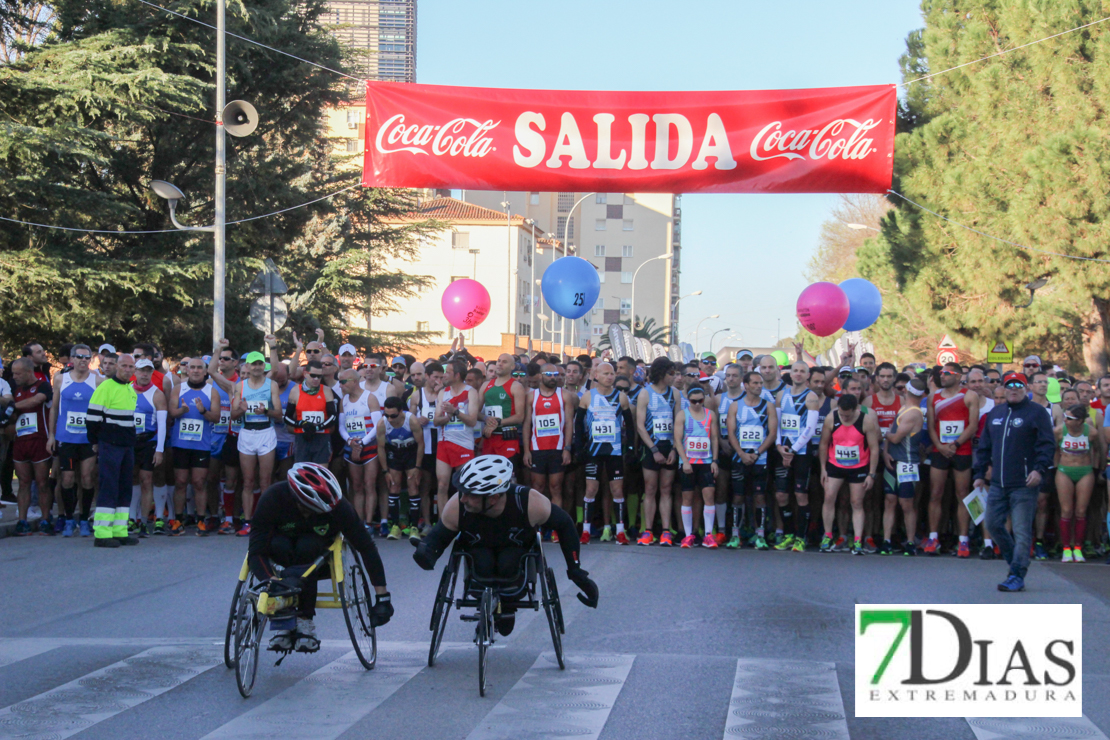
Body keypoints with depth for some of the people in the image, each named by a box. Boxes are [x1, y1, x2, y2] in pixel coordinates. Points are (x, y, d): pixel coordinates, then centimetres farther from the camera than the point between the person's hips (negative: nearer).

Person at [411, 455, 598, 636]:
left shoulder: (530, 503, -34)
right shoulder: (456, 507, -32)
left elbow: (564, 524, -17)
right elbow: (439, 536, -15)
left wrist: (575, 570, -15)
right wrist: (427, 551, -40)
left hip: (517, 548, 0)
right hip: (479, 549, 0)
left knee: (508, 566, -33)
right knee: (483, 567, -33)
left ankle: (508, 607, -1)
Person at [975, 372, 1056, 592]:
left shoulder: (1036, 413, -2)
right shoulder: (995, 413, 17)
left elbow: (1047, 444, -8)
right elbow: (984, 446, 22)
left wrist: (1040, 469, -20)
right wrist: (980, 473, 18)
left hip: (1024, 485, -7)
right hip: (997, 484, 7)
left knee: (1021, 530, -7)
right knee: (994, 524, 9)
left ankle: (1017, 576, -8)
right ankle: (1015, 561, 27)